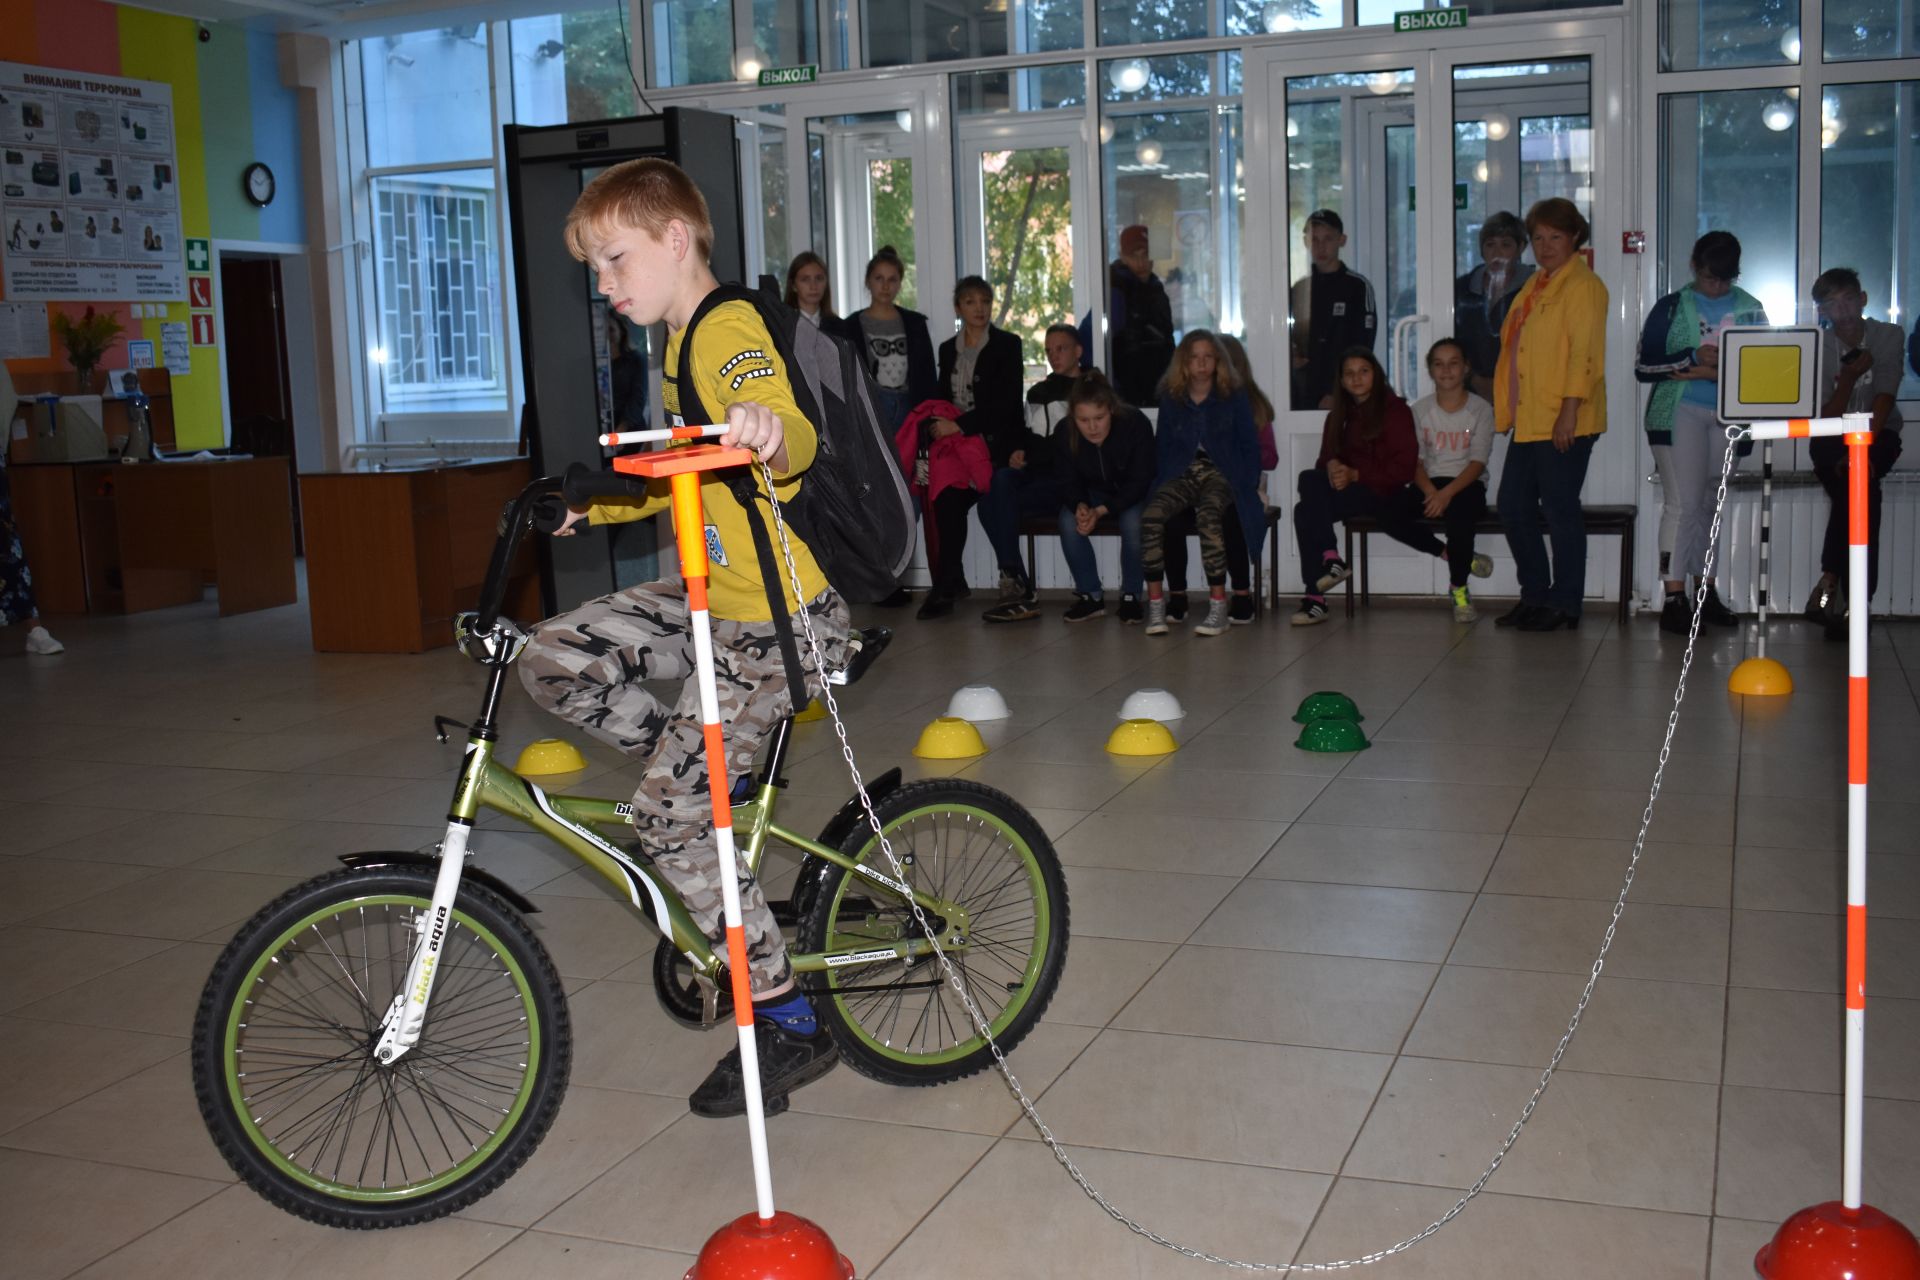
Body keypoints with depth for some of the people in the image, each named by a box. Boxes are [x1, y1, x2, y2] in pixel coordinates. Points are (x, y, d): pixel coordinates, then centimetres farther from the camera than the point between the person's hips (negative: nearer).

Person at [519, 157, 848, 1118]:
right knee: (553, 658, 1)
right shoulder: (681, 343, 17)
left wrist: (769, 434, -57)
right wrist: (590, 506, 20)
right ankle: (710, 773, 12)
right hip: (712, 597, 10)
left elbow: (793, 434, -34)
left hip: (778, 618, -9)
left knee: (668, 817, -10)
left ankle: (787, 1018, 3)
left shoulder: (727, 328, -14)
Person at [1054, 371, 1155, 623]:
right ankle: (1091, 595, -11)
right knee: (1069, 522, -26)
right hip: (1093, 493, 3)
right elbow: (1069, 482, -8)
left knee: (1133, 522, -34)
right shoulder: (1065, 433, -18)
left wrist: (1101, 511, -35)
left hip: (1133, 495, -3)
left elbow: (1139, 481, -23)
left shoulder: (1135, 424, -28)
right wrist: (1080, 506, -33)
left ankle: (1131, 595, -14)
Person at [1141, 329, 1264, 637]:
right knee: (1151, 515, -31)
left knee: (1207, 515, -37)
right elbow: (1162, 446, 17)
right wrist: (1161, 482, 1)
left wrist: (1247, 485, -5)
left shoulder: (1234, 397, 10)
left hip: (1220, 473, -2)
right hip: (1183, 473, 2)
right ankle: (1155, 603, -28)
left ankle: (1218, 606, -36)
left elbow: (1250, 447, 8)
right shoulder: (1171, 399, 16)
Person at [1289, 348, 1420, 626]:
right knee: (1309, 479, -26)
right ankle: (1330, 559, -31)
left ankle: (1315, 598, -27)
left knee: (1307, 509, -27)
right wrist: (1331, 466, -15)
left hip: (1385, 494, -6)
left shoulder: (1395, 410, -1)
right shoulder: (1338, 415, 19)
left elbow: (1404, 467, -9)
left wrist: (1355, 475, -17)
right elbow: (1326, 457, 11)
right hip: (1347, 490, 6)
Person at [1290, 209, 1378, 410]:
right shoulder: (1299, 288, 12)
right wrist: (1290, 356, -3)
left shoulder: (1357, 286, 0)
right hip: (1303, 397, 4)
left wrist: (1336, 395, -11)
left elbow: (1363, 346, -5)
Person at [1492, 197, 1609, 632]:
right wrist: (1509, 409, 19)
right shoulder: (1535, 285, 19)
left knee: (1560, 511, -2)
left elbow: (1585, 355, -17)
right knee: (1513, 507, 11)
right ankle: (1534, 596, 23)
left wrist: (1569, 413, -23)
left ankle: (1564, 605, 8)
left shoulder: (1583, 286, -9)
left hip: (1563, 424, -9)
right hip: (1528, 421, 9)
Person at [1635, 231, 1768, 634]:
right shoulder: (1671, 308, 2)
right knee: (1684, 502, -9)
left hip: (1729, 415, 3)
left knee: (1712, 504, 9)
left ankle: (1707, 593, 17)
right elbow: (1643, 367, -3)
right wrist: (1693, 357, -15)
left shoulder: (1750, 309, 9)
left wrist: (1712, 372, -12)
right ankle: (1674, 599, -7)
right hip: (1679, 414, -3)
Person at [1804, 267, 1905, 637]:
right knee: (1862, 487, -27)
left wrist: (1862, 450, -27)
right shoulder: (1818, 347, -6)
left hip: (1879, 434, 0)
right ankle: (1857, 601, -23)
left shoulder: (1888, 336, -6)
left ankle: (1832, 579, -19)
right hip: (1832, 440, 0)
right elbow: (1827, 418, -9)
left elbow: (1884, 400, -16)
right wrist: (1850, 377, -24)